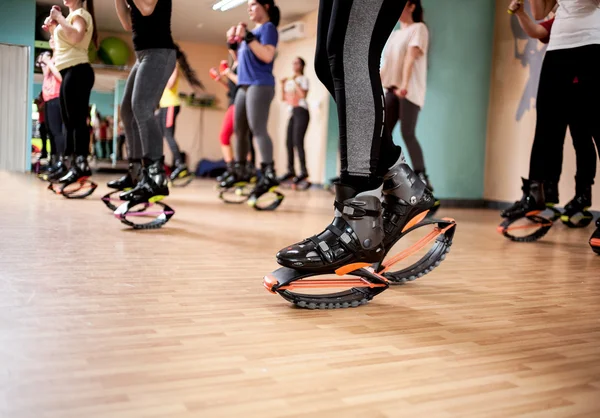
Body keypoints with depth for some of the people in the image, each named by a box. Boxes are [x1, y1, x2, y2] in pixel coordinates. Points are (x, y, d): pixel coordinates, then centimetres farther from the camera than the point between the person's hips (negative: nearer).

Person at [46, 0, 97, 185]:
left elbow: (76, 37, -24)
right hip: (70, 72, 10)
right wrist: (53, 27, 15)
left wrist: (59, 18, -13)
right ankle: (75, 164, 9)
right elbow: (60, 46, 27)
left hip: (77, 71, -10)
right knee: (70, 121, 8)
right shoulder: (72, 16, 25)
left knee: (77, 120, -16)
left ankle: (81, 164, -21)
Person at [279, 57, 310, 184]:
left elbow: (303, 94, -15)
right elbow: (283, 98, 18)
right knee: (289, 142, 1)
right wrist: (283, 85, 5)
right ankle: (291, 170, 5)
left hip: (301, 111, -7)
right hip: (292, 113, 7)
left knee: (298, 141, -17)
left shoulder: (303, 79, 2)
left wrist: (294, 82, -10)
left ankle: (304, 171, -17)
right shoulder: (289, 81, 20)